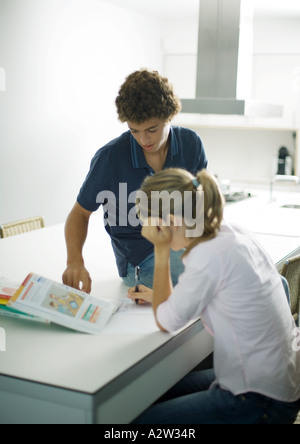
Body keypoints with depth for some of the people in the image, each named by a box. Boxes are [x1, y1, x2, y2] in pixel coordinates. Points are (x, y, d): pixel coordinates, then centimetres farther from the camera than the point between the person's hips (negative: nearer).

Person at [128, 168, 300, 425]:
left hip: (259, 403, -9)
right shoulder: (231, 233, 0)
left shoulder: (209, 255, -26)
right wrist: (163, 297, 14)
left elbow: (166, 322, -11)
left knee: (140, 417, -6)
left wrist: (161, 250, -10)